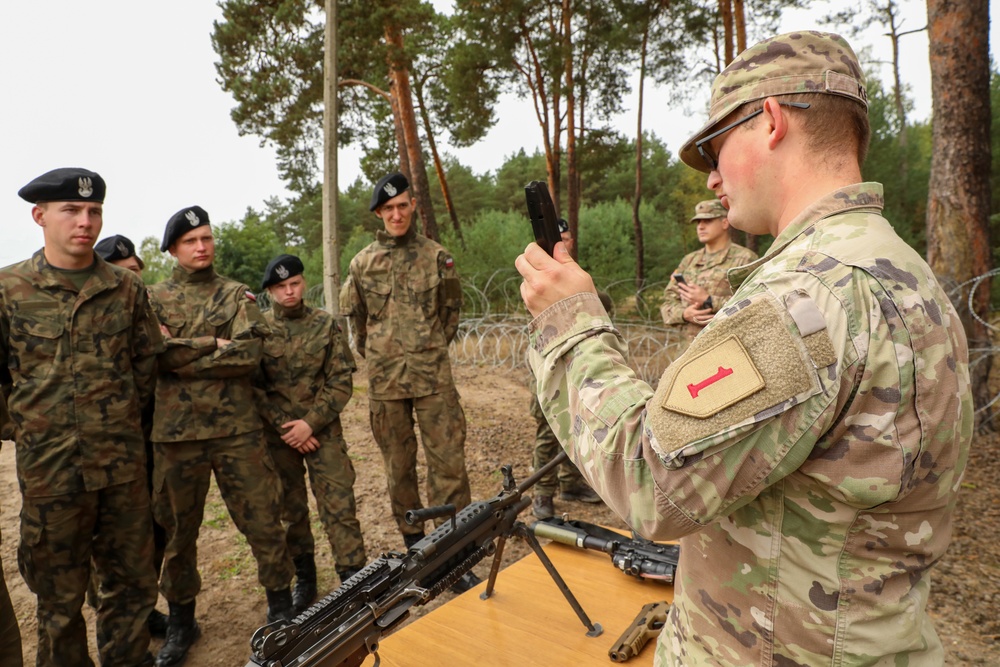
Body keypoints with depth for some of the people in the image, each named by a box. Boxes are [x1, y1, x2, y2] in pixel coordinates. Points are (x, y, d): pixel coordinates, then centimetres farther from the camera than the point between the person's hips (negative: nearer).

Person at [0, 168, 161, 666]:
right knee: (59, 596, 13)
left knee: (132, 581, 14)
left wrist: (121, 417, 7)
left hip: (122, 461, 2)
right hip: (49, 466, -2)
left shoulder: (127, 290, 2)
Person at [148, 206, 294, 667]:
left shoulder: (237, 295, 5)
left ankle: (281, 606, 23)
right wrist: (214, 344, -13)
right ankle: (180, 620, 33)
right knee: (177, 529, 13)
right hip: (176, 433, 1)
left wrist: (181, 353, -11)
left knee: (263, 521, 4)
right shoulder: (154, 298, 8)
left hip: (238, 429, -1)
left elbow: (250, 354, -11)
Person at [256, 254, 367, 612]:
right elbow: (253, 385, -2)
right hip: (278, 433, 1)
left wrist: (310, 423, -12)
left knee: (339, 506, -4)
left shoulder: (326, 324, -1)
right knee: (291, 509, 13)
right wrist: (284, 425, -11)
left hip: (323, 430, -1)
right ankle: (304, 578, 29)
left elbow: (341, 381, -4)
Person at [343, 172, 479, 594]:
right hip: (384, 381, 2)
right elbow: (356, 318, 15)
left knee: (448, 461, -3)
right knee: (398, 465, 11)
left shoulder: (437, 257, 2)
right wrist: (378, 358, 13)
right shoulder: (362, 263, 6)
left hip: (433, 376, -1)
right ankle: (414, 542, 27)